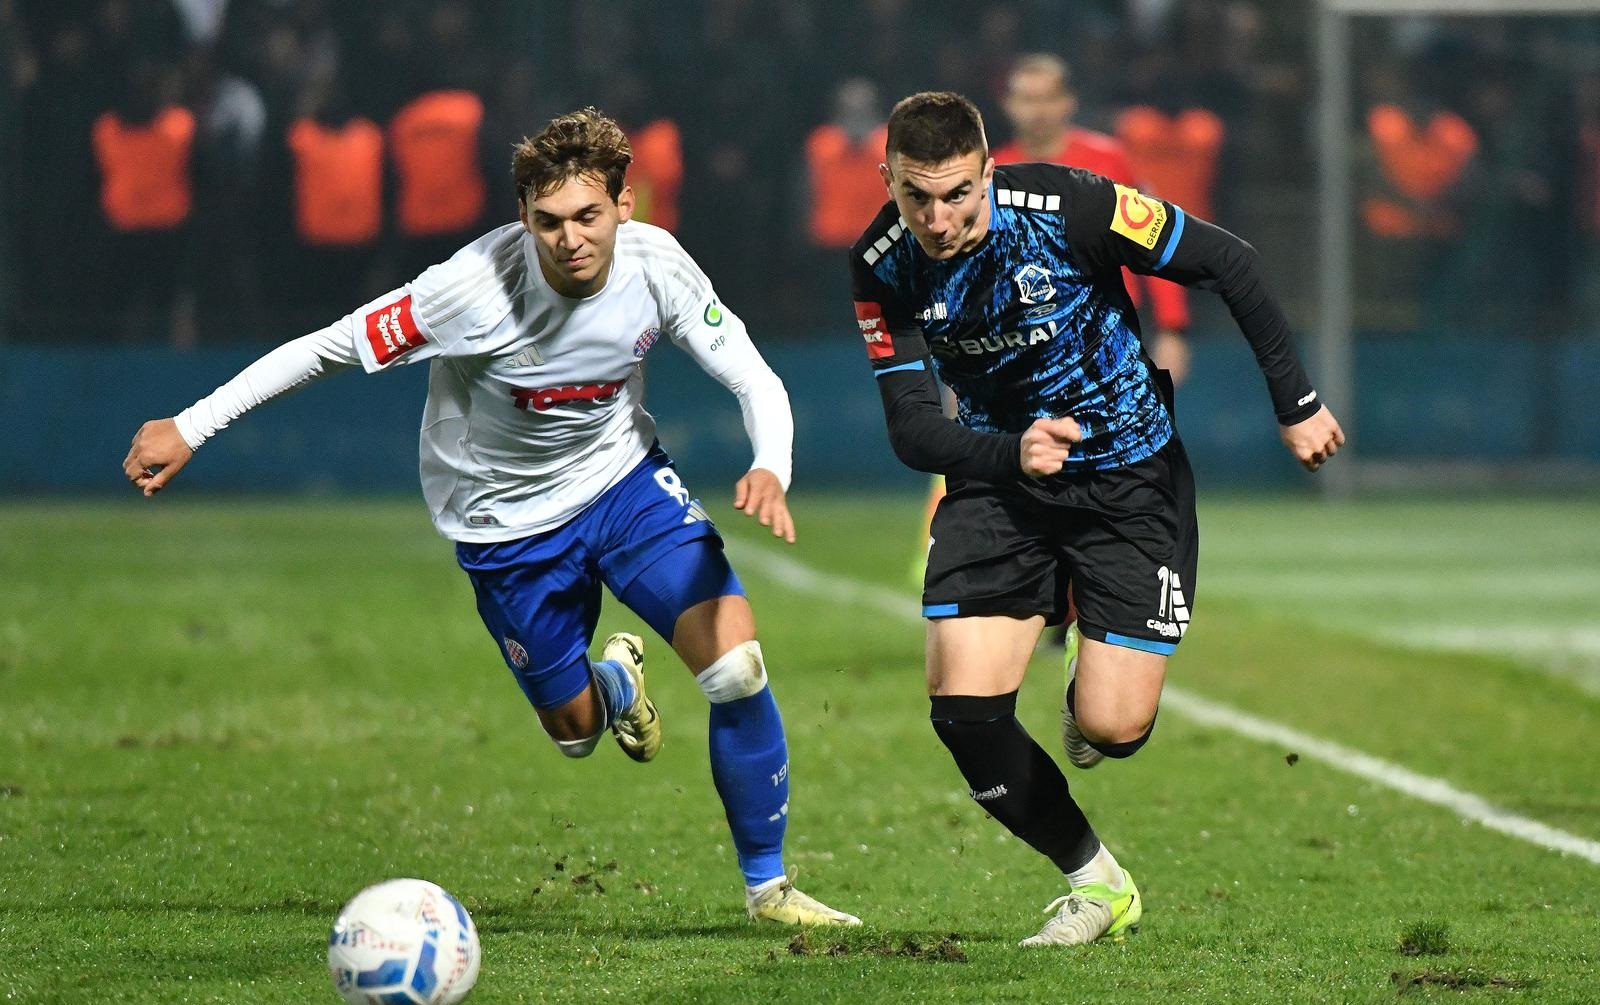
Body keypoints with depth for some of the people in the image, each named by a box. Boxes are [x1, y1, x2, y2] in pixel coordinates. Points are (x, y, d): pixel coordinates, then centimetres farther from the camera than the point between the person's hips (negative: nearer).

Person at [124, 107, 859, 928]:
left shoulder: (655, 266, -22)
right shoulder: (478, 288, -31)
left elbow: (756, 381, -14)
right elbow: (331, 347, -21)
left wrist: (770, 470, -37)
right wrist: (189, 429, -19)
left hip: (625, 478, 2)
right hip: (508, 522, -2)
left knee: (737, 664, -17)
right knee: (575, 730, 8)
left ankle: (766, 884, 3)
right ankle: (614, 683, 49)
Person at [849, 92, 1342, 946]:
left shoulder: (1068, 207, -23)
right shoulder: (883, 268, -14)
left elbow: (1227, 264, -12)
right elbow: (912, 428, -17)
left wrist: (1296, 403, -9)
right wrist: (1010, 454, -38)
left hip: (1131, 478, -3)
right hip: (998, 478, 3)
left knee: (1111, 728, -13)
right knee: (962, 706, -14)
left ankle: (1089, 695, 28)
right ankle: (1097, 884, 8)